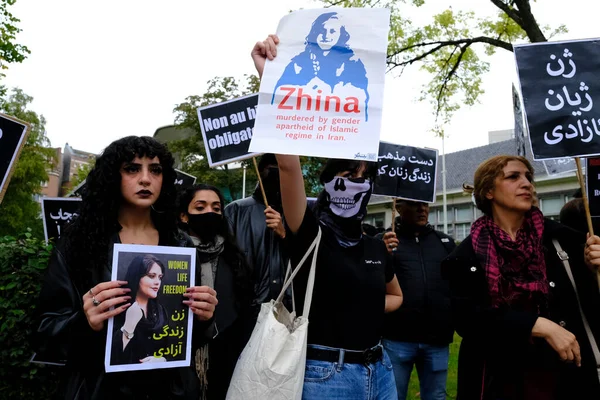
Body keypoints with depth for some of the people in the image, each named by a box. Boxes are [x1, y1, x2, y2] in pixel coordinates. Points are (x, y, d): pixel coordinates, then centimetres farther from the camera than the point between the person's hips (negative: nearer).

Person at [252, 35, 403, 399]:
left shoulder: (375, 247, 5)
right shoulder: (310, 233, -12)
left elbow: (396, 296, 23)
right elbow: (288, 164, -28)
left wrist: (366, 308, 1)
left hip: (379, 369, 6)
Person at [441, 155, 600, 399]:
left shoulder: (559, 237, -4)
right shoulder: (468, 254, -7)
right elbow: (466, 316, -17)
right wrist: (539, 325, -22)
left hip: (567, 376, 2)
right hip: (500, 379, -1)